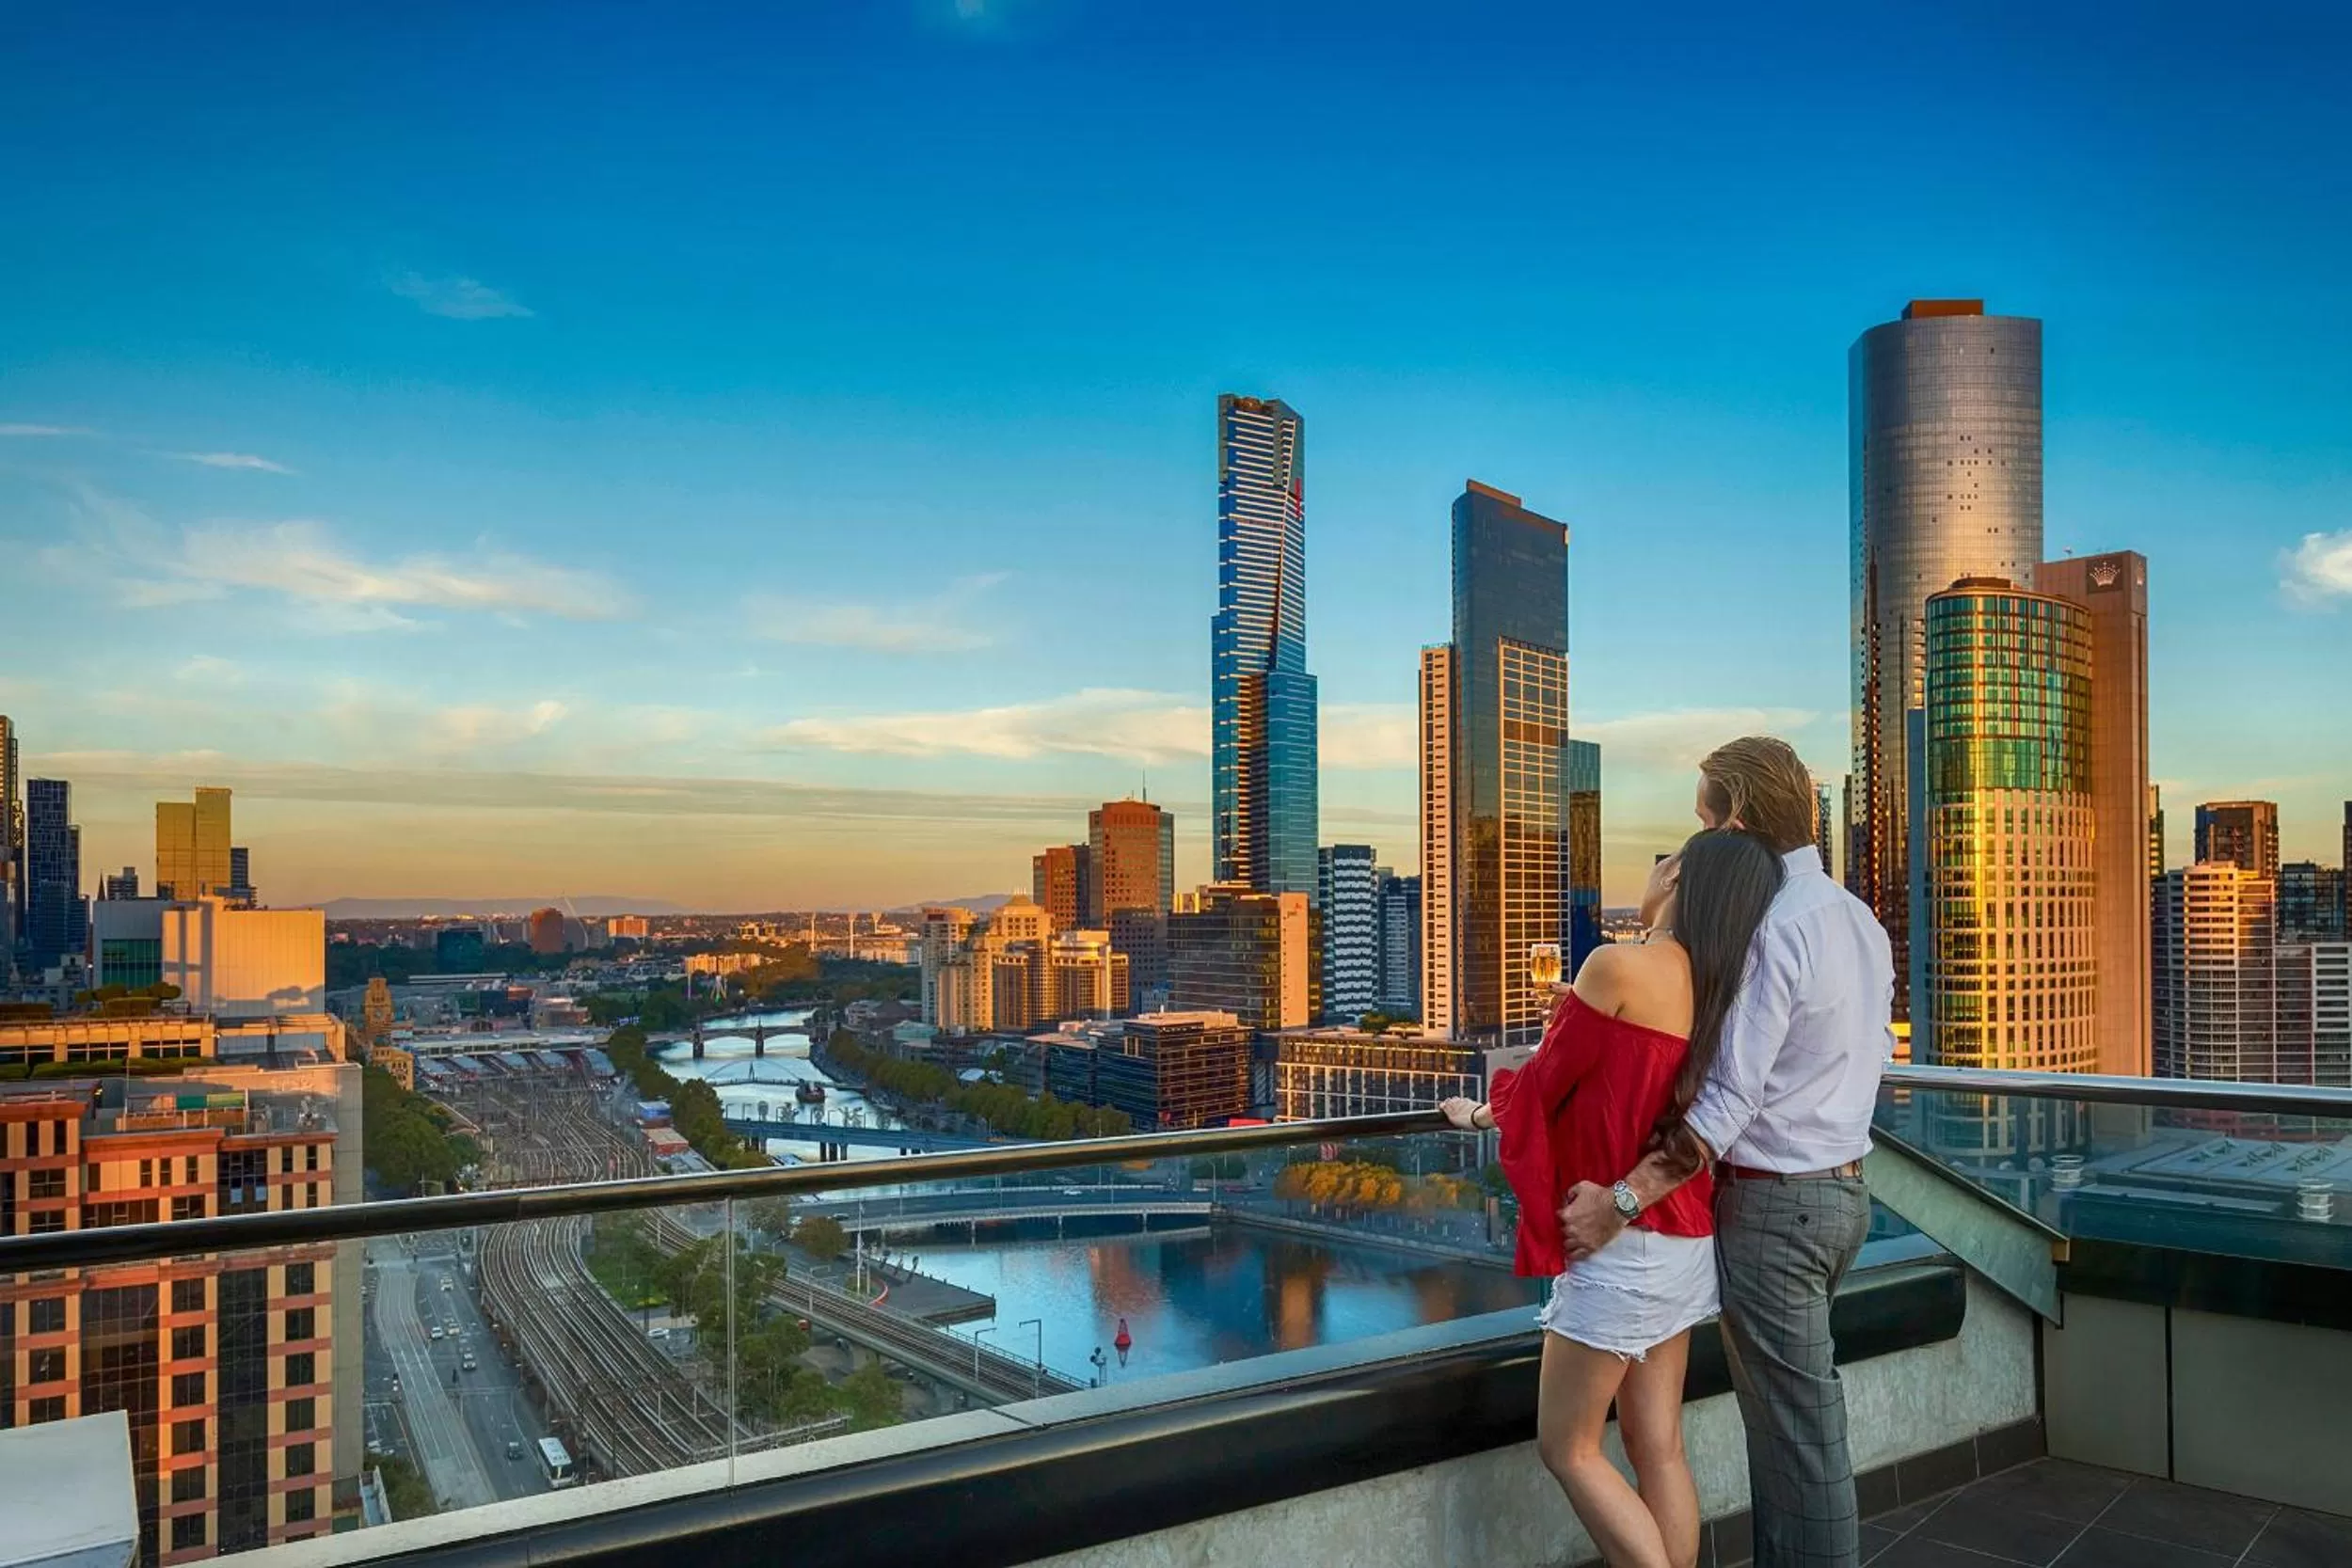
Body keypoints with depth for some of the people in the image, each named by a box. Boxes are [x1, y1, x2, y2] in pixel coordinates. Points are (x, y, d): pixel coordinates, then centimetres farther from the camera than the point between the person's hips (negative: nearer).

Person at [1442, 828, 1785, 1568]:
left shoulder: (1620, 966, -17)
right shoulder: (1714, 988, 5)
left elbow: (1546, 1082, -6)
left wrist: (1483, 1113, 12)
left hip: (1622, 1248, -8)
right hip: (1684, 1244, 8)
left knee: (1567, 1447, 5)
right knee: (1657, 1445, 14)